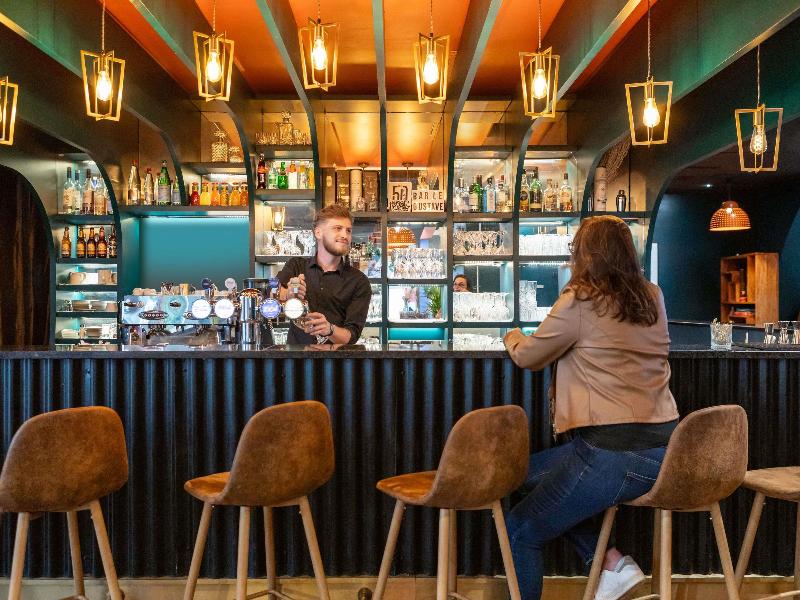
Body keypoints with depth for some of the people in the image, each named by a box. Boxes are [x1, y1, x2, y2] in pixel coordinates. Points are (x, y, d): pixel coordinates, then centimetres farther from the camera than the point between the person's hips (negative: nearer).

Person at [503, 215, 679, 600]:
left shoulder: (580, 301, -11)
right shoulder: (652, 298, 9)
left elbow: (528, 357, 3)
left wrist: (513, 337, 23)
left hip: (612, 453, -8)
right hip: (663, 450, 8)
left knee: (520, 532, 8)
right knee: (531, 472, 24)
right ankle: (613, 564, 19)